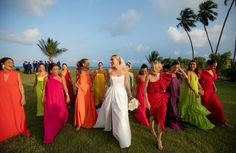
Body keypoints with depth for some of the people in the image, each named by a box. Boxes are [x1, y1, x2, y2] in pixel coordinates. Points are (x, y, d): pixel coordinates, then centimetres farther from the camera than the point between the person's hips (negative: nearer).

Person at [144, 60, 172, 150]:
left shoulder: (162, 75, -3)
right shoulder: (149, 76, -14)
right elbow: (145, 90, -13)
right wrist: (147, 102, -15)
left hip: (161, 99, 2)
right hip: (152, 99, -2)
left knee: (161, 118, -5)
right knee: (152, 116, 16)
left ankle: (159, 139, 13)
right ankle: (152, 129, 49)